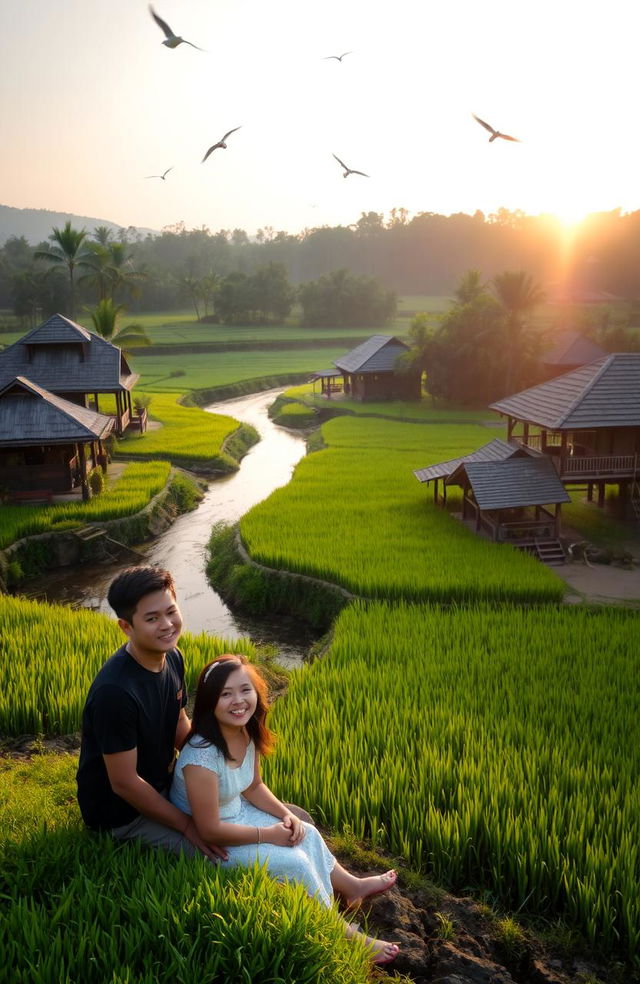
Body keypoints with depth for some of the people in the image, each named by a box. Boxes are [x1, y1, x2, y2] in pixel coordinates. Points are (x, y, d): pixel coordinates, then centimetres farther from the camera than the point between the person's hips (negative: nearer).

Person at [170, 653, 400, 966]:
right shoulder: (202, 757, -36)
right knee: (295, 863, -10)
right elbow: (210, 830, -29)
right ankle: (343, 934, 10)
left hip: (236, 813, 8)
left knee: (306, 834, 6)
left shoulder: (247, 733, -10)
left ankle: (351, 886, 31)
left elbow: (253, 787, 6)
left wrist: (286, 815, -9)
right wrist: (268, 834, -19)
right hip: (205, 841, -8)